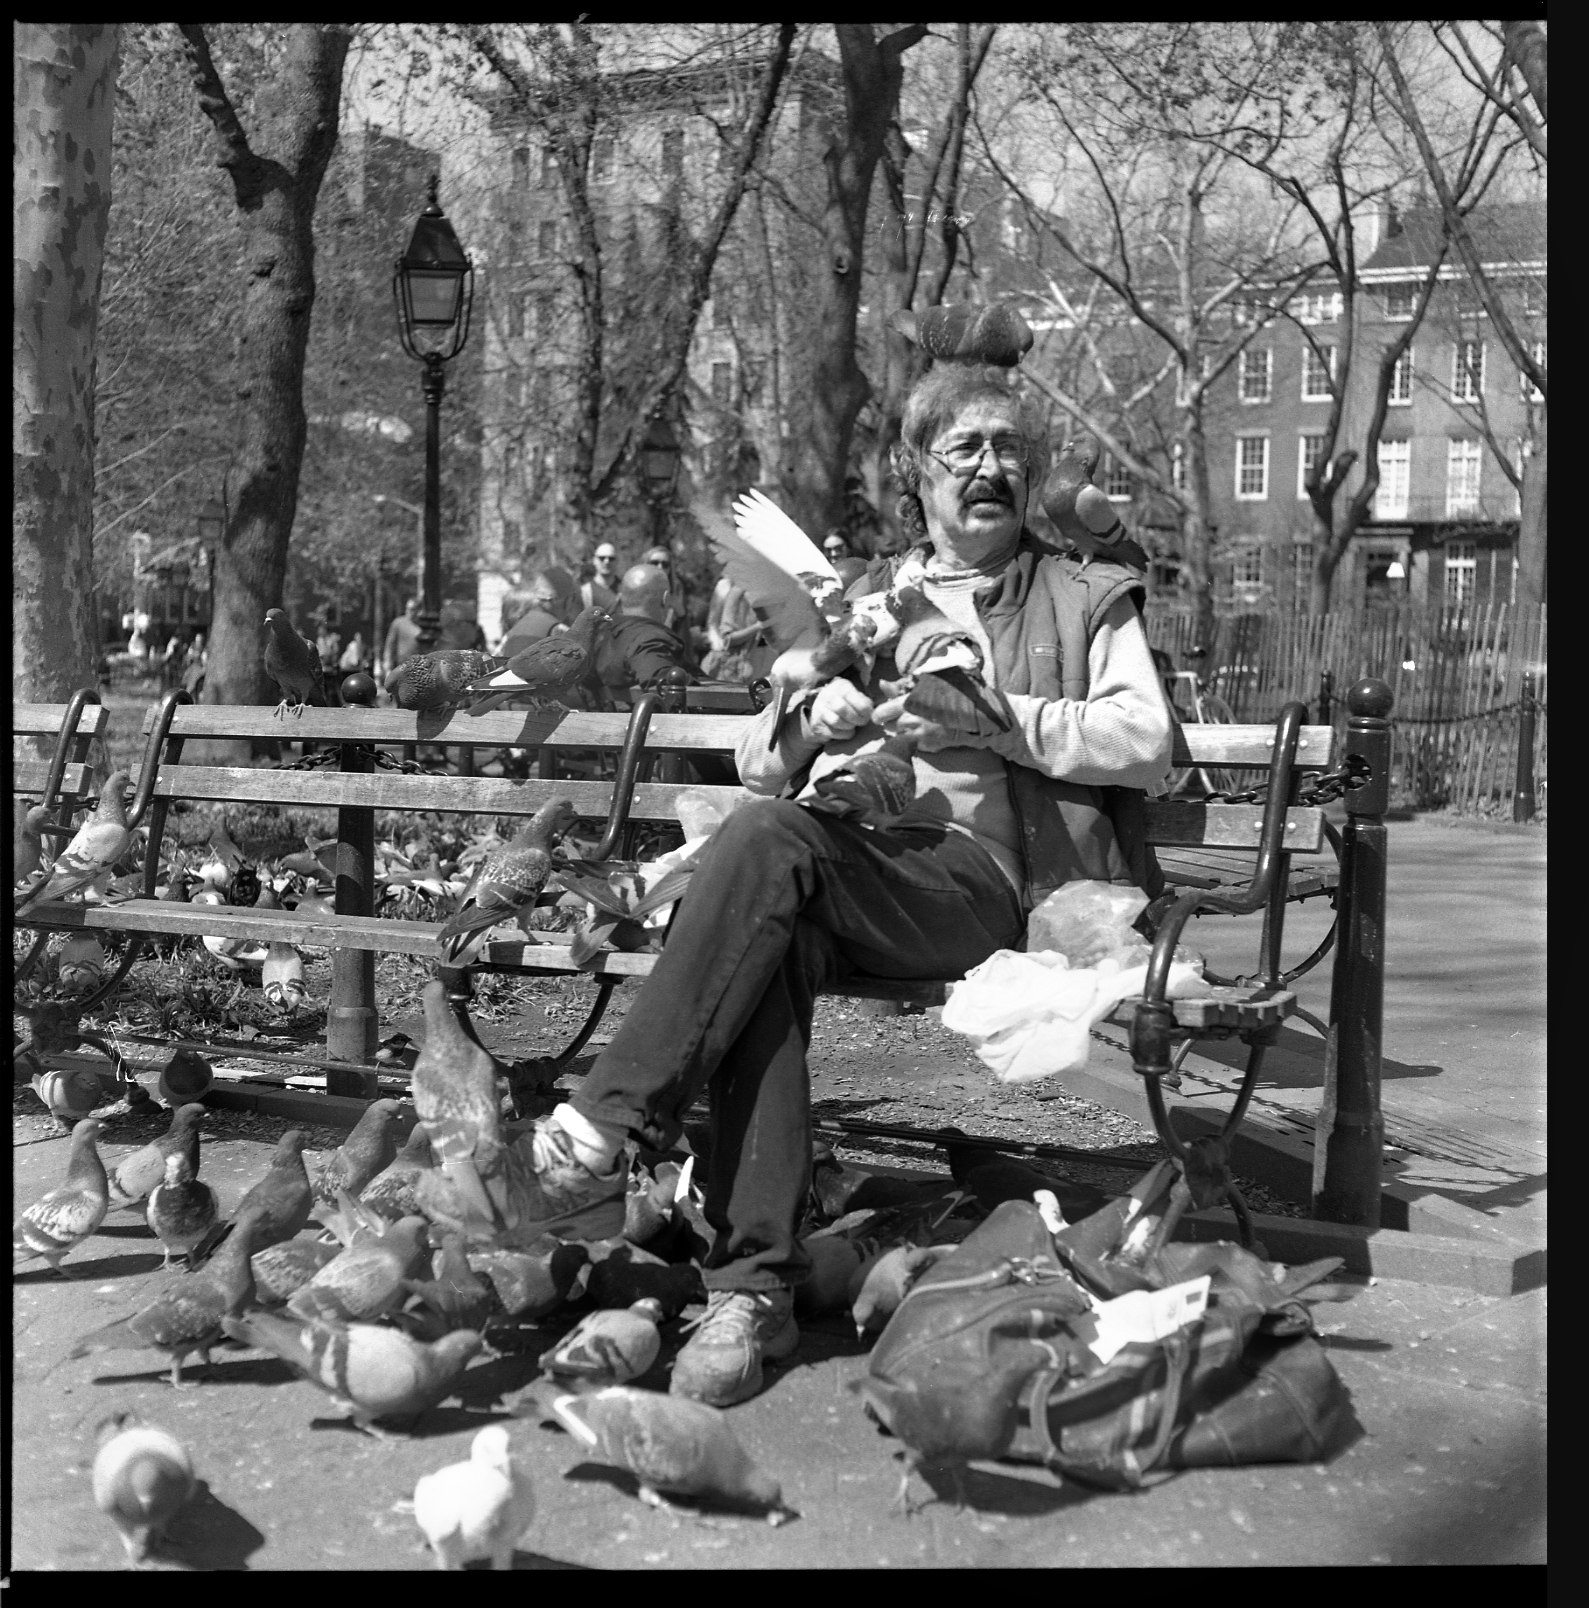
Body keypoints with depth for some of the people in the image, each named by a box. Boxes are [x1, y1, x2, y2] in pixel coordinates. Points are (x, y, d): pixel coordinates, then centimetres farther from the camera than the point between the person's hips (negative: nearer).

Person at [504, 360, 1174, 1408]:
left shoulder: (1088, 599, 21)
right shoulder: (860, 601, 30)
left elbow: (1149, 746, 4)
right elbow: (757, 761, 25)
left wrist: (991, 714, -7)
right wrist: (816, 718, 1)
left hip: (981, 880, -3)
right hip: (837, 870, 3)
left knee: (771, 839, -34)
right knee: (771, 949, -35)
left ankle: (599, 1133, -36)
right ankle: (755, 1283, -34)